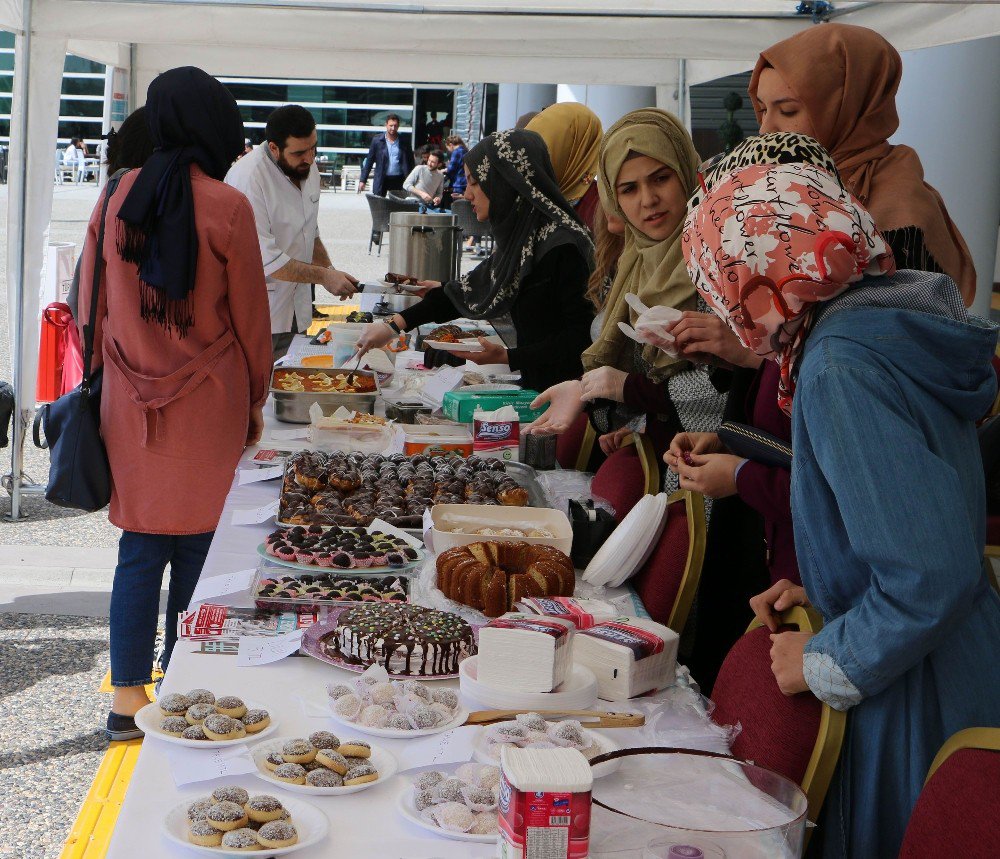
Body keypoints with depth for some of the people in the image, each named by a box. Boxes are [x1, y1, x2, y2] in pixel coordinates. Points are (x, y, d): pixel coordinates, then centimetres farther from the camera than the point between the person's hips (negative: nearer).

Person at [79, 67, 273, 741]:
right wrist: (254, 404, 8)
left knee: (140, 547, 10)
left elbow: (93, 305, 8)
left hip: (131, 405, 4)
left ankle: (129, 699, 14)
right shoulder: (228, 209, -11)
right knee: (197, 547, 7)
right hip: (207, 403, -4)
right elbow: (249, 318, -5)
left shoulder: (117, 198, 1)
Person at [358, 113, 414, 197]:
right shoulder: (377, 140, 1)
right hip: (381, 180, -1)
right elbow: (369, 161, 3)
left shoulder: (404, 142, 2)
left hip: (398, 180, 1)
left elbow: (410, 162, 6)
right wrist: (363, 180, -2)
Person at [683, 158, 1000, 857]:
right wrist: (828, 592, 10)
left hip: (917, 704, -9)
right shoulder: (888, 324, 6)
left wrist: (829, 664, -16)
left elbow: (933, 573, -30)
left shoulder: (842, 367, -23)